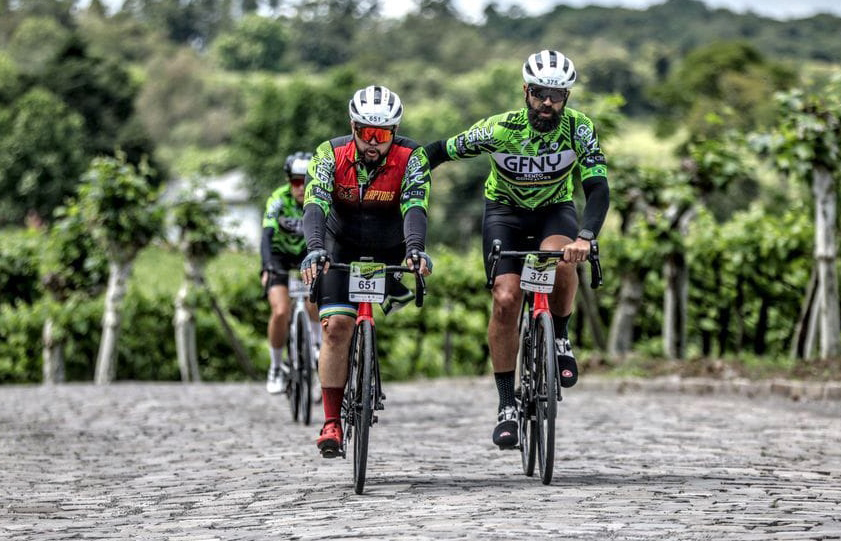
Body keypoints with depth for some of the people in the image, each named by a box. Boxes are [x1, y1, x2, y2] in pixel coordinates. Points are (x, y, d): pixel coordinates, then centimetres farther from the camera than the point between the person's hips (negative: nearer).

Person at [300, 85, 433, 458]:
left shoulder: (411, 159, -22)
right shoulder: (330, 155, -20)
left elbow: (415, 209, -35)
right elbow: (315, 205, -33)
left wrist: (415, 250, -54)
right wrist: (315, 249, -51)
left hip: (391, 251, 2)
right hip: (343, 250, -2)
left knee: (405, 290, -25)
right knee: (336, 328, -15)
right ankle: (332, 423, -11)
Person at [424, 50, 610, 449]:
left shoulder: (579, 129, -22)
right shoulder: (499, 129, -24)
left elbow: (598, 188, -30)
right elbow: (440, 151, -13)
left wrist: (585, 237, -46)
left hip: (555, 210, 0)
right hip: (505, 212, 0)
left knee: (560, 261, -35)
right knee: (506, 299, -19)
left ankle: (559, 340, -7)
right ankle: (507, 405, -8)